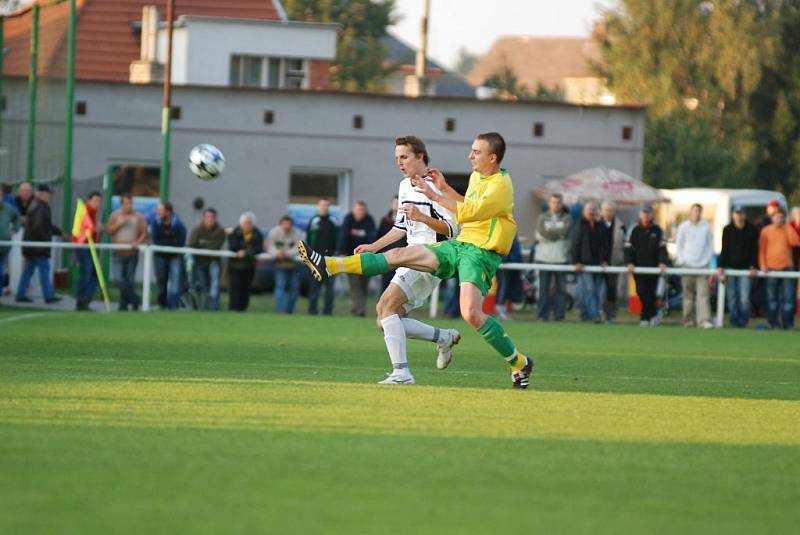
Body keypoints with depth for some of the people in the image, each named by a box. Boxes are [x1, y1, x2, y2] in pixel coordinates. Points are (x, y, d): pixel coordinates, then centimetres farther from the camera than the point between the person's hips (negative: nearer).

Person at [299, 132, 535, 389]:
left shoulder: (501, 185, -15)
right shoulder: (476, 177, 14)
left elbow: (467, 213, -22)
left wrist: (435, 195, -16)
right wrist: (445, 188, 19)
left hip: (481, 254, -9)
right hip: (459, 244, 9)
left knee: (471, 314, -26)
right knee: (400, 255, 0)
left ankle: (519, 363, -10)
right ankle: (330, 266, -2)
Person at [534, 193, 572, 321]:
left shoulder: (567, 218, 9)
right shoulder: (542, 218, 11)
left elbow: (565, 231, -11)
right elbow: (542, 233, -7)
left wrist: (550, 232, -8)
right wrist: (558, 233, -7)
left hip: (561, 258, 0)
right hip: (544, 257, 0)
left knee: (561, 288, -1)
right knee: (544, 288, -2)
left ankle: (559, 315, 1)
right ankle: (542, 315, -1)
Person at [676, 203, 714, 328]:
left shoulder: (706, 227, 6)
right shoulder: (683, 227, 5)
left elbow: (710, 245, 9)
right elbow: (679, 245, 8)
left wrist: (707, 261, 1)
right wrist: (682, 261, 0)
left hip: (703, 265, 0)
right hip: (687, 265, 0)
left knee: (703, 294, -9)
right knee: (688, 295, 1)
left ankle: (705, 320, -15)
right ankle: (689, 320, 7)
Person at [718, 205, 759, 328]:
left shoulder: (752, 230, 2)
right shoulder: (727, 230, 3)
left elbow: (755, 250, 3)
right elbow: (724, 249, 3)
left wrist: (753, 267, -5)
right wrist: (721, 267, -5)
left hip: (745, 268, -1)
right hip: (730, 266, 1)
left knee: (744, 298, -9)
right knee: (732, 297, 1)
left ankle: (743, 321, 3)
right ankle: (734, 321, 8)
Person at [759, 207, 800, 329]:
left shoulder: (788, 230, 8)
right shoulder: (766, 231, 6)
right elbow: (761, 249, 5)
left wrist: (788, 228, -7)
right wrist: (763, 265, -6)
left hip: (786, 268, 0)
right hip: (771, 268, 0)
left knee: (788, 297, -5)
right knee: (772, 298, 3)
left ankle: (788, 322, -1)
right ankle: (774, 323, 9)